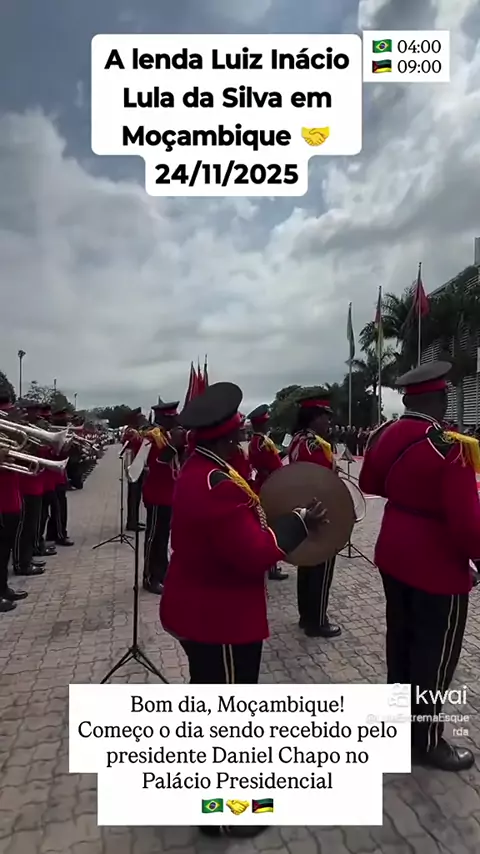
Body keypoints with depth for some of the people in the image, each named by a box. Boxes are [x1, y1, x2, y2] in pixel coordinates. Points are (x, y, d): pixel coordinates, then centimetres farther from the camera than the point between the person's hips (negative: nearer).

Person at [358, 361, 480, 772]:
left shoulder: (385, 435, -3)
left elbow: (369, 484, 13)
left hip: (393, 554, 8)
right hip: (438, 567, -8)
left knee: (401, 636, 24)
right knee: (436, 654, 11)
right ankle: (425, 740, 29)